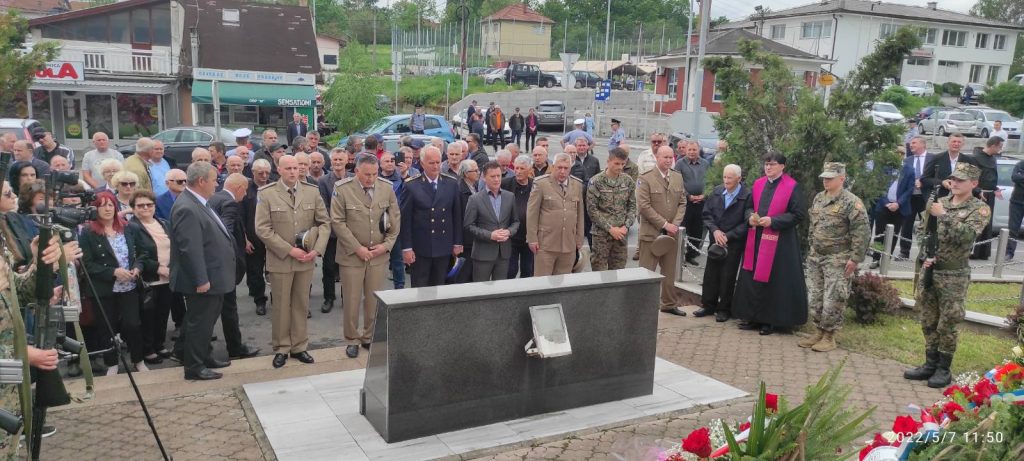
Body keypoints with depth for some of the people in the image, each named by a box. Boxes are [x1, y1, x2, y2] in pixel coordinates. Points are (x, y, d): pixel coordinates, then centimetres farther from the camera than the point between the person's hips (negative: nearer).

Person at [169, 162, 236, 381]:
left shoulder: (198, 203, 9)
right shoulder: (187, 208, -23)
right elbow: (190, 248, -26)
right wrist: (201, 280, -24)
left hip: (211, 277, 10)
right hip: (204, 280, -10)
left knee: (206, 319, 22)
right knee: (200, 322, 3)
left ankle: (201, 356, 37)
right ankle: (194, 367, 16)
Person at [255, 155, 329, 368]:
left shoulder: (312, 191, 2)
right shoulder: (267, 194, -6)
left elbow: (324, 222, 4)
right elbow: (262, 229, -10)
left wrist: (317, 249, -9)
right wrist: (289, 250, -15)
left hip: (306, 259, 3)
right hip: (280, 260, -2)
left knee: (301, 304, 11)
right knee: (281, 306, 7)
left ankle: (299, 346, 23)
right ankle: (281, 348, 20)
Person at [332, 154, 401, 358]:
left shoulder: (387, 187, 0)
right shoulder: (342, 189, -9)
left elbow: (395, 219, 6)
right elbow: (337, 222, -10)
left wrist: (387, 244, -4)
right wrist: (357, 248, -13)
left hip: (379, 254, 3)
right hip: (351, 255, -2)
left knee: (374, 300, 9)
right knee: (352, 300, 5)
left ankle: (369, 337, 26)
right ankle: (352, 340, 21)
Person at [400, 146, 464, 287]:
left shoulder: (452, 183, 4)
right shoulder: (411, 185, -6)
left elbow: (457, 215, 8)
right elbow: (405, 219, -5)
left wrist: (457, 243, 7)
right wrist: (406, 248, -8)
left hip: (444, 248, 3)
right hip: (420, 249, -3)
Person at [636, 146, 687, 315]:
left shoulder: (678, 177, 8)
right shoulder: (645, 178, -10)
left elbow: (682, 203, 9)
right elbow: (644, 206, -15)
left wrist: (675, 224, -6)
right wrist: (664, 224, -16)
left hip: (672, 232, 6)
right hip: (651, 232, -5)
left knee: (670, 272, 15)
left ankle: (669, 304, 27)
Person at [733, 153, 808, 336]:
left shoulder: (792, 187, -8)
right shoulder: (758, 184, 8)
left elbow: (799, 214, -10)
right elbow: (749, 206, 19)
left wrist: (772, 221, -17)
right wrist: (751, 217, -3)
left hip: (779, 241, -5)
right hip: (756, 238, 6)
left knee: (774, 280, 1)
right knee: (752, 278, 7)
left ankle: (771, 320, 12)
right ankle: (754, 317, 18)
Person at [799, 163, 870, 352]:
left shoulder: (851, 202, -12)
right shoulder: (818, 198, 11)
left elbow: (862, 232, -15)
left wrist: (855, 258, -17)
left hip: (837, 259, -7)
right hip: (816, 257, 7)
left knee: (832, 299, -3)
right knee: (815, 298, 10)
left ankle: (829, 336, 9)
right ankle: (819, 332, 23)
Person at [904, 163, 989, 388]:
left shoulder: (980, 209, -6)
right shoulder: (937, 203, 8)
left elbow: (966, 236, -21)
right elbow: (921, 231, 9)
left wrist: (944, 215, -26)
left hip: (954, 276, -5)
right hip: (928, 271, 5)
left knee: (947, 325, 2)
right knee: (928, 322, 12)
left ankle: (944, 369, 14)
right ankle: (930, 364, 23)